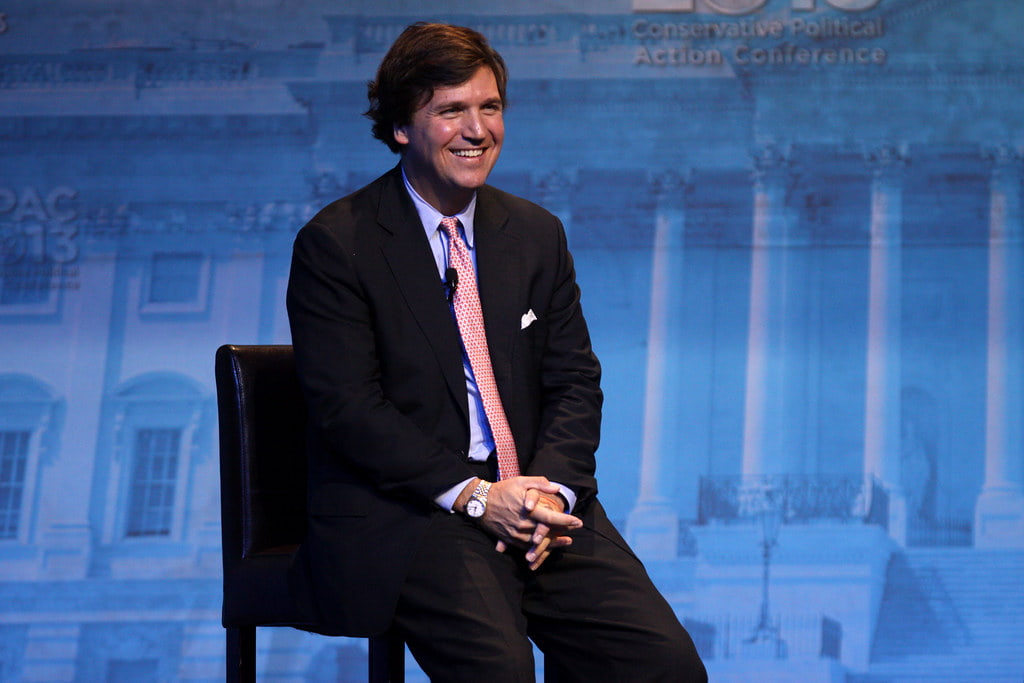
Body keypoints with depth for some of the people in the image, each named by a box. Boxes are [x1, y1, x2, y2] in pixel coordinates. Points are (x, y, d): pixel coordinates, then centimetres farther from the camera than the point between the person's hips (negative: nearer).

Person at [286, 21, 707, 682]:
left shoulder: (538, 233, 14)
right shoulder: (334, 243, -2)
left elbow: (575, 380, 11)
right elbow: (348, 409, -9)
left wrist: (548, 487, -8)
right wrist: (474, 496, -17)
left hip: (535, 496, 5)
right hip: (402, 509, -4)